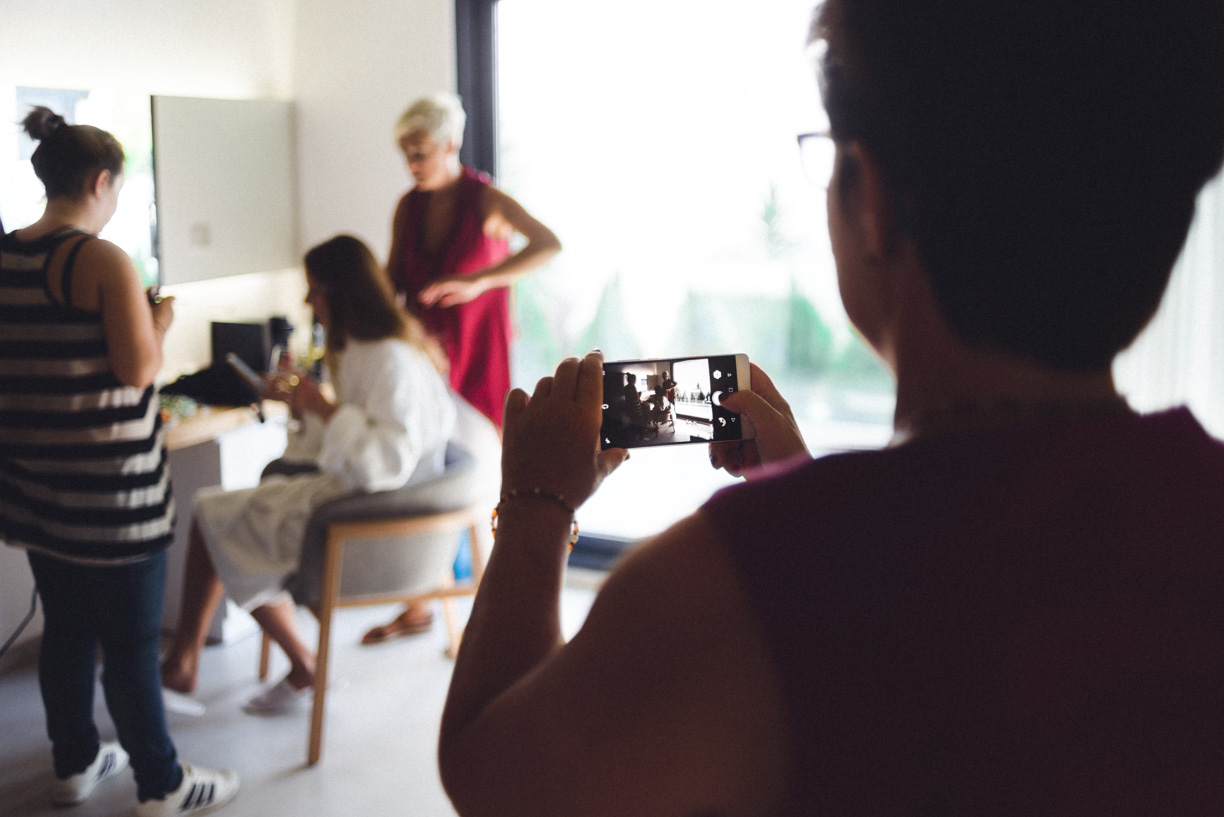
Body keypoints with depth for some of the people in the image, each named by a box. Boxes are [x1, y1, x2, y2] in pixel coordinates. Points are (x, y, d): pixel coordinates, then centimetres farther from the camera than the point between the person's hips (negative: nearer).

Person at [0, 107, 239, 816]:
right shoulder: (104, 261, -16)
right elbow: (138, 370, -15)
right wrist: (160, 322, 3)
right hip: (108, 485, -7)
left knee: (66, 629, 19)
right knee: (132, 642, 2)